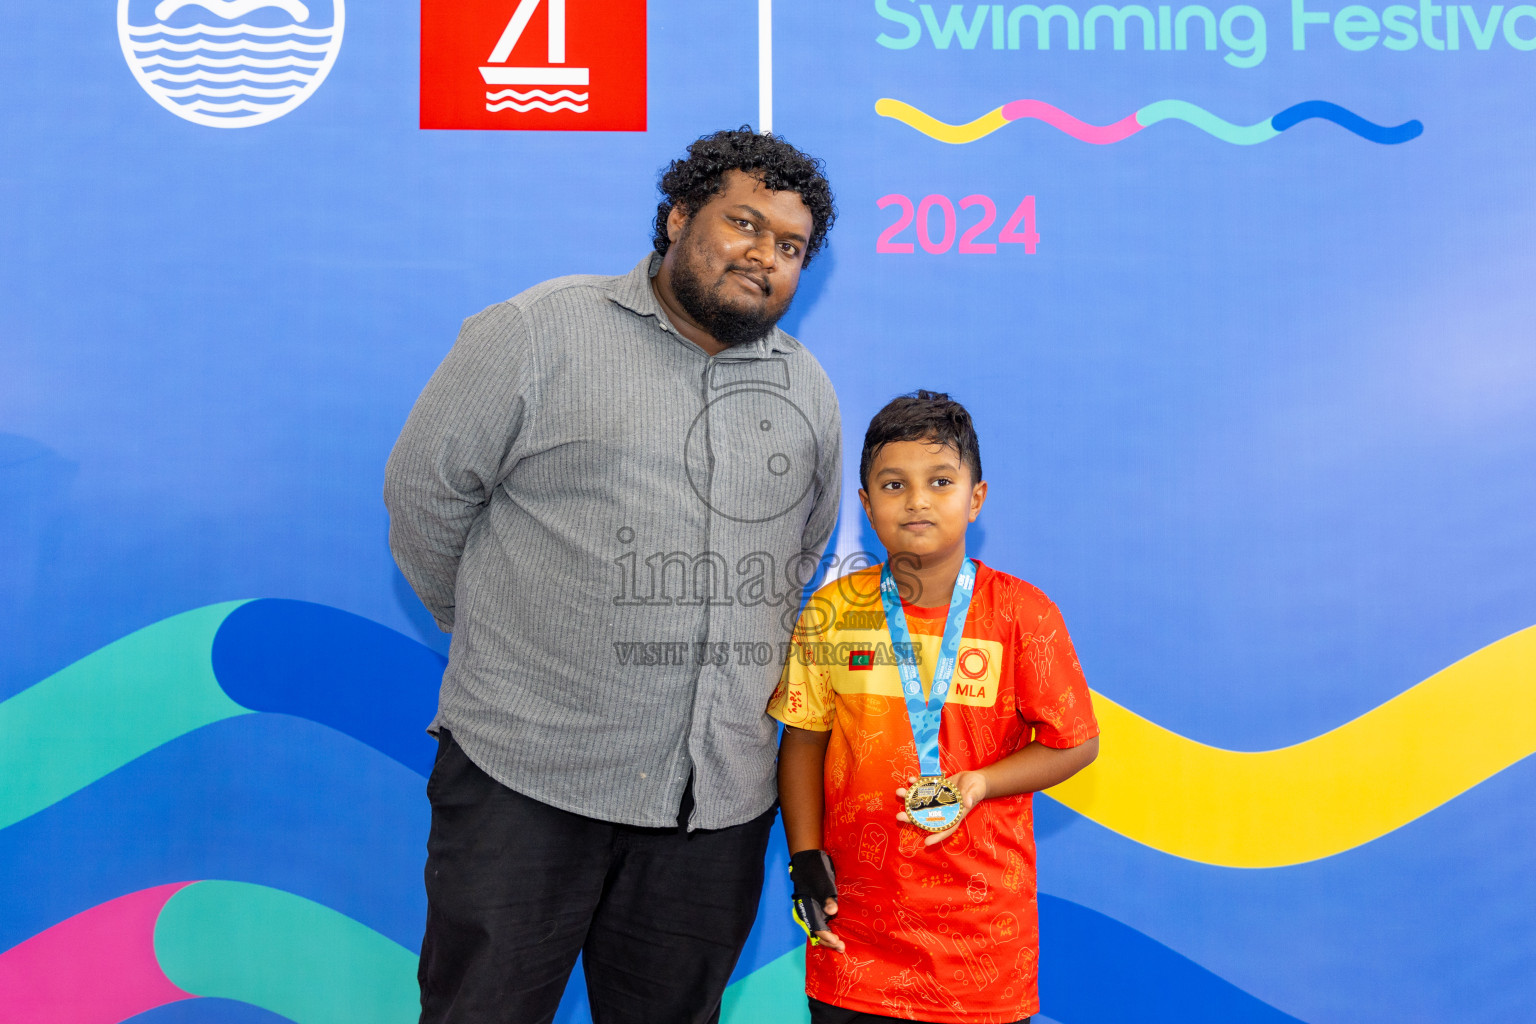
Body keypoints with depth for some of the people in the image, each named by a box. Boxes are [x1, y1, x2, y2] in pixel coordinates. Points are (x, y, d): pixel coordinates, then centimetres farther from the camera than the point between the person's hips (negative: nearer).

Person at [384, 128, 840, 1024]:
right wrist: (499, 636, 7)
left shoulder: (809, 389, 11)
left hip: (719, 802, 4)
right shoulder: (539, 333, -4)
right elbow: (425, 493, 0)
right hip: (525, 779, -4)